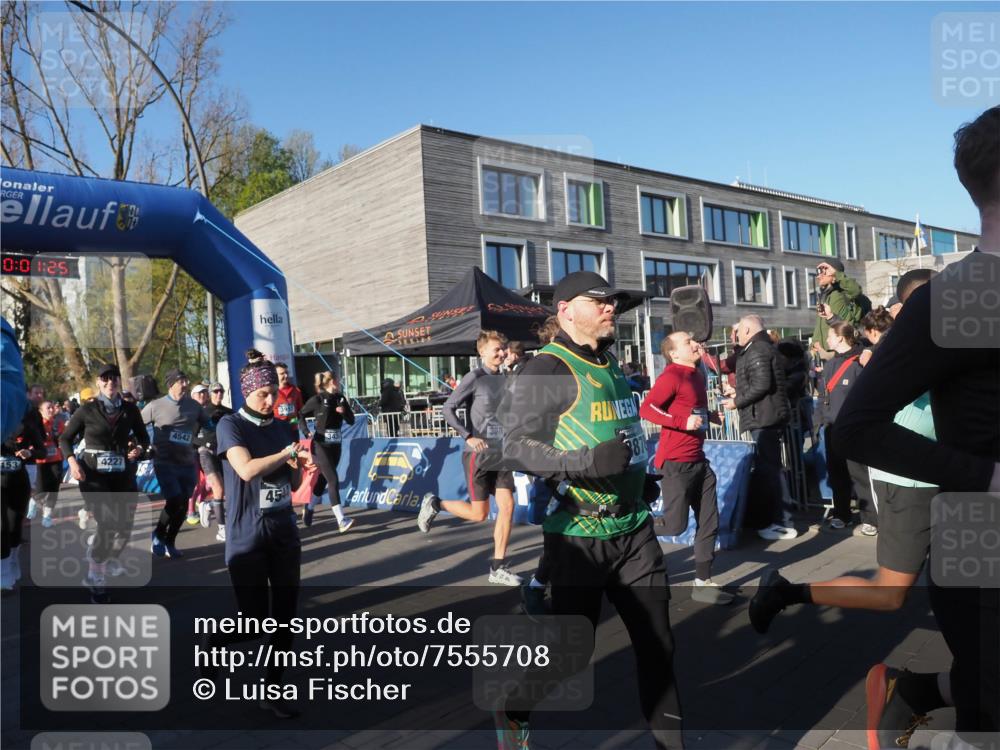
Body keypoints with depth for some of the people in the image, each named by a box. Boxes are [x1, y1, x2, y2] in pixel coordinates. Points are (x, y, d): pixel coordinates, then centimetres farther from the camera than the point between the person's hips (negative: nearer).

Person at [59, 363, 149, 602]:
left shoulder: (130, 409, 3)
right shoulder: (87, 410, -4)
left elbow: (144, 438, 12)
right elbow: (65, 438, 3)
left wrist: (139, 450, -11)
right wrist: (72, 461, -13)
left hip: (123, 475, 4)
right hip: (93, 475, -3)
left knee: (125, 526, 9)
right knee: (108, 524, -16)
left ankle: (109, 560, 40)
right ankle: (94, 575, 4)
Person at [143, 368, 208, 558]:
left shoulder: (193, 405, 6)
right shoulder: (155, 406, -5)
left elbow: (208, 425, 17)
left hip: (187, 463, 4)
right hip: (165, 462, -4)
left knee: (183, 505, 7)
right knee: (175, 501, -16)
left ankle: (169, 543, 25)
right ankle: (158, 534, 11)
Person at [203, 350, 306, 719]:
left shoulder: (285, 428, 9)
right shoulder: (230, 425, -5)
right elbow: (246, 469, -22)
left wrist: (297, 466, -4)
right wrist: (286, 453, -10)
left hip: (284, 532, 5)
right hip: (247, 536, -5)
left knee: (285, 616, 6)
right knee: (255, 619, -2)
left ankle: (273, 691, 21)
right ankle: (215, 643, 31)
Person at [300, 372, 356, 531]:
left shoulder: (340, 398, 6)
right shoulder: (317, 400, -10)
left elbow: (351, 421, 7)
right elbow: (300, 416, 0)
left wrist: (344, 411, -11)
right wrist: (307, 432, -12)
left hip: (335, 445, 6)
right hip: (320, 445, -6)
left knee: (323, 479, 18)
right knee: (333, 480, -15)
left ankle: (309, 509, 40)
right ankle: (342, 521, -18)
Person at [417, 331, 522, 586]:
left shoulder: (503, 380, 9)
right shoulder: (474, 378, -11)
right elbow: (448, 409, -14)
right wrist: (468, 437, -21)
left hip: (500, 454, 6)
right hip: (478, 455, -6)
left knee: (507, 506, -2)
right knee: (479, 514, -1)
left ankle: (498, 568, 7)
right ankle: (434, 504, 24)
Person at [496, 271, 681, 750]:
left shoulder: (610, 366, 13)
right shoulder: (547, 369, -14)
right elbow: (514, 446, -19)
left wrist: (640, 477, 16)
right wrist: (587, 462, -29)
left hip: (634, 529, 7)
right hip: (578, 536, -7)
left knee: (657, 640, 12)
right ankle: (514, 709, 33)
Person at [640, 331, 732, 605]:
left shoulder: (698, 375, 12)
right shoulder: (672, 375, -14)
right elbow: (646, 408, -22)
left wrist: (709, 416, 7)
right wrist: (683, 422, -26)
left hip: (698, 460, 9)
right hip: (676, 463, -9)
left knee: (709, 522, 9)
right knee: (674, 525, -4)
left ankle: (703, 583, 18)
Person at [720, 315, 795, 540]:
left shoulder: (757, 350, -14)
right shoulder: (762, 347, 19)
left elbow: (761, 385, -24)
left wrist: (737, 401, -16)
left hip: (763, 418, -11)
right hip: (767, 417, 11)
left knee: (766, 469, -8)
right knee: (768, 467, 17)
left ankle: (781, 523, -5)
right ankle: (778, 514, 26)